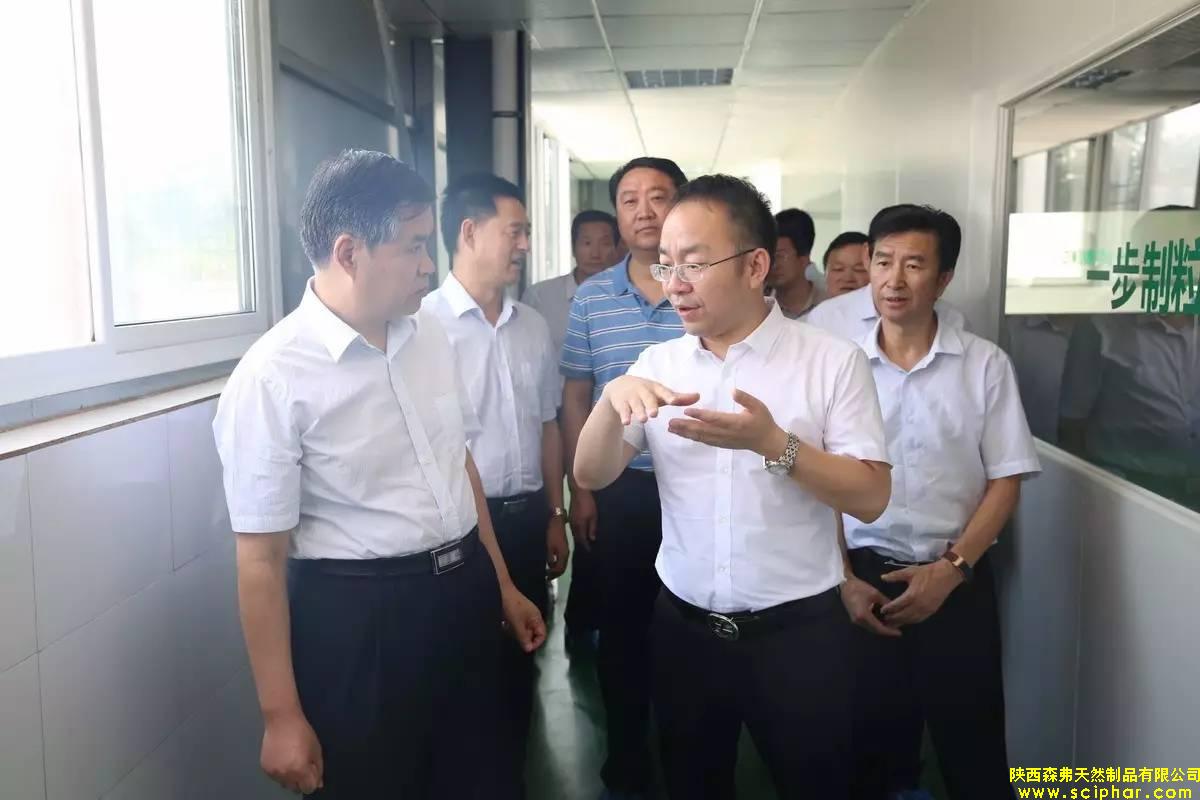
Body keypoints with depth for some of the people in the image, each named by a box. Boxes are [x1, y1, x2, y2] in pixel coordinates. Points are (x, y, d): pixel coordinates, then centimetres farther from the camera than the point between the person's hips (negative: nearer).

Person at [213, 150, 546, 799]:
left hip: (465, 594, 6)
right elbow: (261, 558, -15)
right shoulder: (272, 378, -18)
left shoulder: (428, 334, 1)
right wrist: (282, 716, -11)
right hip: (357, 621, -6)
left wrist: (501, 585, 17)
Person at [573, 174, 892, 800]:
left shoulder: (835, 360, -9)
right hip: (682, 626, 3)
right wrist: (613, 398, -21)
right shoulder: (657, 363, 2)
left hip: (798, 630, -3)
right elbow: (590, 475, -1)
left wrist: (771, 442, -26)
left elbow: (871, 497, -12)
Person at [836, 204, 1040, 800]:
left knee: (972, 748, 10)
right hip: (863, 576, 1)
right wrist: (843, 580, -4)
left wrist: (951, 568, -11)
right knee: (869, 745, 13)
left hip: (957, 581, 0)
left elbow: (1005, 481, -1)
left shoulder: (986, 364, -2)